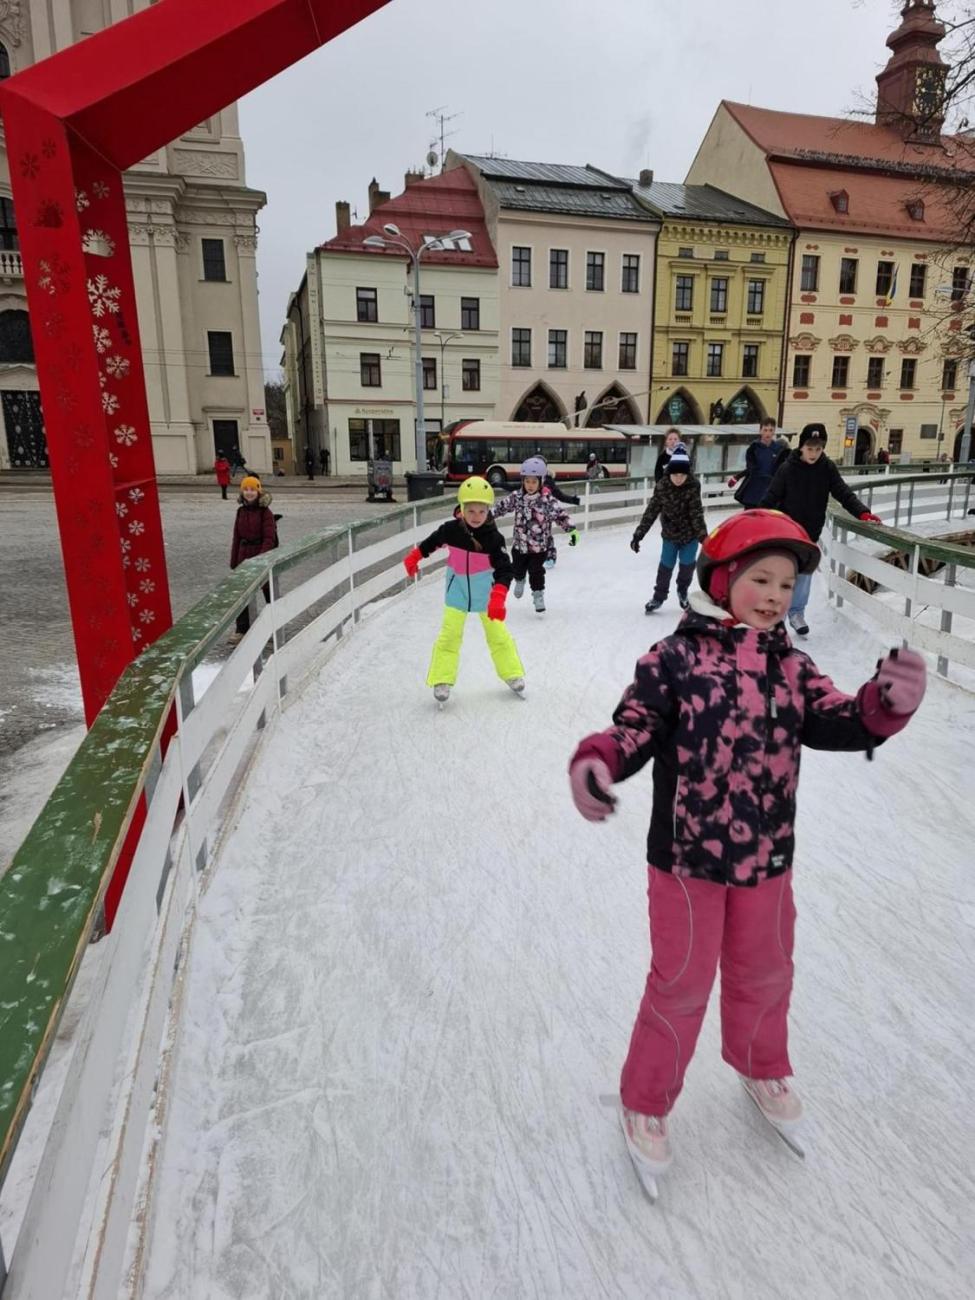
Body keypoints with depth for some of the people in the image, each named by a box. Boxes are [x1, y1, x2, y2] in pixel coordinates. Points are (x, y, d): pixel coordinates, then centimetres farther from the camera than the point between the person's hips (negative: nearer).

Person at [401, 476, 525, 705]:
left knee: (498, 634, 9)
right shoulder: (451, 529, -18)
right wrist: (413, 557, 13)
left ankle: (512, 674, 24)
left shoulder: (494, 538, -23)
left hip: (484, 590, -1)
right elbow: (431, 542, 3)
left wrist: (498, 598, -42)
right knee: (449, 634, -3)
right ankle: (442, 681, 4)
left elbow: (504, 570, -28)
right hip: (457, 589, 1)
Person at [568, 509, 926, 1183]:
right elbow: (634, 729, -17)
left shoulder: (792, 666, -1)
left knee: (764, 973, 25)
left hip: (768, 858, 5)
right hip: (687, 857, -4)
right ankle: (646, 1100, 37)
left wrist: (888, 702, -29)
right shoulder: (675, 658, -15)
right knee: (681, 985, 11)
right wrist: (595, 761, -37)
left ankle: (762, 1065, 57)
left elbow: (841, 723, -9)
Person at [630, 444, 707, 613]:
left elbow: (697, 513, -20)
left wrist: (703, 536, -28)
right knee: (666, 565, 3)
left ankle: (682, 591, 31)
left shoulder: (693, 486, -21)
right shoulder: (662, 487, -18)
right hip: (670, 534, 1)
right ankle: (659, 596, 23)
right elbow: (651, 512, -15)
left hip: (690, 534, -1)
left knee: (687, 565, 2)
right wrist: (638, 535, -15)